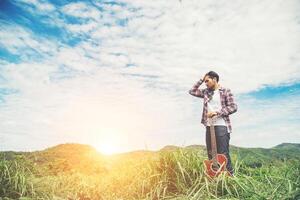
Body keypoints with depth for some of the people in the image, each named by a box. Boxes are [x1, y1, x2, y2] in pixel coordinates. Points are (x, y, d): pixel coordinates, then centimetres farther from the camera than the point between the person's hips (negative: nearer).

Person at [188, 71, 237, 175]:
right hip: (209, 126, 6)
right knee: (210, 154, 10)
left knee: (223, 154, -6)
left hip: (221, 126, -6)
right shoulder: (206, 92, 14)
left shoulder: (226, 91, -1)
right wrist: (201, 80, 11)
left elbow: (233, 107, -7)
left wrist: (217, 112, -15)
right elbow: (192, 91, 15)